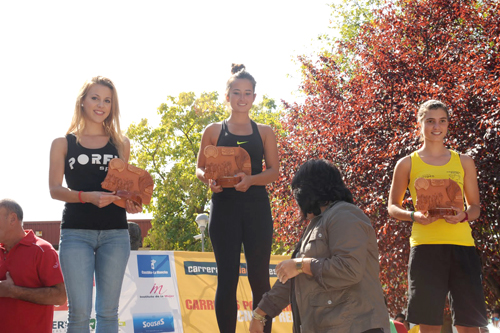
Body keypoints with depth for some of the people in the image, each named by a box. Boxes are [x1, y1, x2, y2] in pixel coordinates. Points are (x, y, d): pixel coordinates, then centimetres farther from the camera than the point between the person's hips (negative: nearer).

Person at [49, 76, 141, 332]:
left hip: (115, 233, 2)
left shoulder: (121, 144, 13)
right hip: (76, 232, -2)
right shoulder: (63, 144, 7)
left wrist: (130, 202, -7)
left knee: (108, 311, 3)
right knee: (79, 310, -8)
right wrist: (88, 197, -18)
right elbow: (55, 189, -1)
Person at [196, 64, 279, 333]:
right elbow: (200, 168, 11)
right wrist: (209, 179, -12)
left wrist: (250, 180, -15)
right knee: (227, 278, -2)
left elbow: (274, 170, 5)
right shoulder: (214, 131, 10)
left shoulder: (264, 132, 11)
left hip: (256, 208, 1)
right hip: (224, 207, 0)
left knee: (259, 277, 0)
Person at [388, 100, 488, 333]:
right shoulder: (407, 164, 10)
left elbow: (475, 206, 17)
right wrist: (414, 216, -9)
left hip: (461, 245, 2)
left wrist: (464, 215, -8)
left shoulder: (463, 162, 14)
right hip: (425, 247, -2)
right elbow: (393, 207, 13)